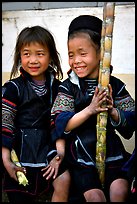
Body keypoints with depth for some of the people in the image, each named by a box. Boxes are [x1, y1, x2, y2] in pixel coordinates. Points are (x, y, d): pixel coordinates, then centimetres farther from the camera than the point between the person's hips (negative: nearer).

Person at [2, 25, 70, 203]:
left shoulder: (56, 86, 4)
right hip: (20, 147, -2)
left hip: (47, 145, 3)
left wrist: (59, 154, -6)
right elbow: (4, 126, -9)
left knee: (63, 180, -17)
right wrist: (6, 161, -12)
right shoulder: (13, 88, -8)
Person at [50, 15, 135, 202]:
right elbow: (60, 126, -13)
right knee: (94, 195, -14)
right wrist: (90, 110, -23)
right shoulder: (68, 87, -3)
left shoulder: (115, 85, 1)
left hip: (112, 151, 2)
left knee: (120, 191, -14)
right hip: (81, 156, -2)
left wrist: (111, 110, -18)